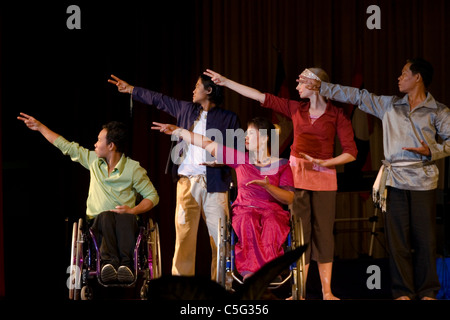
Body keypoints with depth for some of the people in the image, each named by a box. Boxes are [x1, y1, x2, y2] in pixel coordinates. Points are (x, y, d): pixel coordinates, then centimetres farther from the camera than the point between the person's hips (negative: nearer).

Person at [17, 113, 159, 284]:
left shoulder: (133, 169, 1)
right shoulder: (93, 160, 13)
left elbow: (153, 196, 4)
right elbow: (66, 146, 22)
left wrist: (133, 210, -13)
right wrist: (40, 127, 27)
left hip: (124, 218, -2)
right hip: (98, 219, 2)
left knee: (126, 218, -39)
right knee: (107, 216, -36)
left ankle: (125, 263, -57)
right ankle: (111, 262, -59)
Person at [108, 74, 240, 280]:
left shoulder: (228, 118, 7)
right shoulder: (186, 109, 19)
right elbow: (159, 100, 29)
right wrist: (131, 90, 35)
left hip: (214, 183, -3)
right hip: (187, 180, 3)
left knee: (220, 236, -8)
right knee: (183, 232, -4)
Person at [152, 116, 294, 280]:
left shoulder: (281, 165, 7)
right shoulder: (240, 159, 13)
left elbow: (289, 199, 2)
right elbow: (208, 145, 16)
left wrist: (268, 186, -14)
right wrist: (177, 131, 17)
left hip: (272, 210, -1)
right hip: (244, 209, 1)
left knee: (271, 225, -36)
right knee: (248, 223, -35)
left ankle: (250, 272, -45)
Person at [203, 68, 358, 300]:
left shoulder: (336, 115, -2)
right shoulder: (296, 109, 8)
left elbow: (351, 153, -5)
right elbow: (260, 97, 9)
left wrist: (321, 163, -15)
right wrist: (225, 82, 7)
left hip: (323, 177, -3)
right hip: (297, 176, 3)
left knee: (323, 232, -1)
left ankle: (327, 292, 3)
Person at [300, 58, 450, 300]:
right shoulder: (389, 105, 14)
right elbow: (356, 96, 16)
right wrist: (320, 87, 15)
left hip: (423, 182, -3)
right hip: (395, 180, 3)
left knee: (425, 239, -3)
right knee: (397, 237, 1)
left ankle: (427, 291, 7)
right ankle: (403, 291, 7)